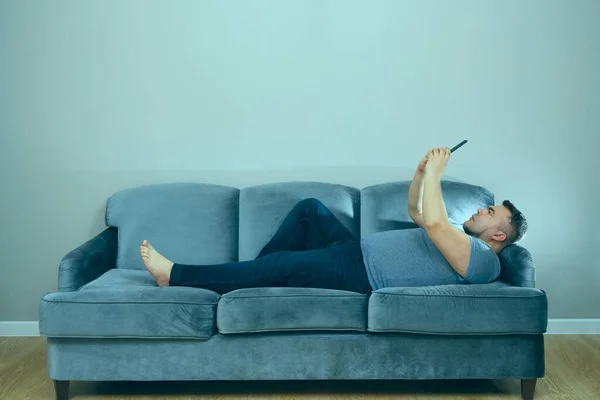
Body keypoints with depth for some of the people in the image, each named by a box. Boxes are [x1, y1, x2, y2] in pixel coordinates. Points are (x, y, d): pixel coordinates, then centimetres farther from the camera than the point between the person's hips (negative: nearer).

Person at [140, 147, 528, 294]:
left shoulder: (481, 259, -12)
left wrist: (435, 174, -16)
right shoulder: (461, 240, 19)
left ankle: (175, 275, -12)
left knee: (280, 266, -19)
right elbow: (416, 212, 27)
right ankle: (253, 275, 12)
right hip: (357, 249, 10)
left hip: (360, 274, -10)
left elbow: (433, 222, -28)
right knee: (310, 208, 9)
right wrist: (422, 172, 9)